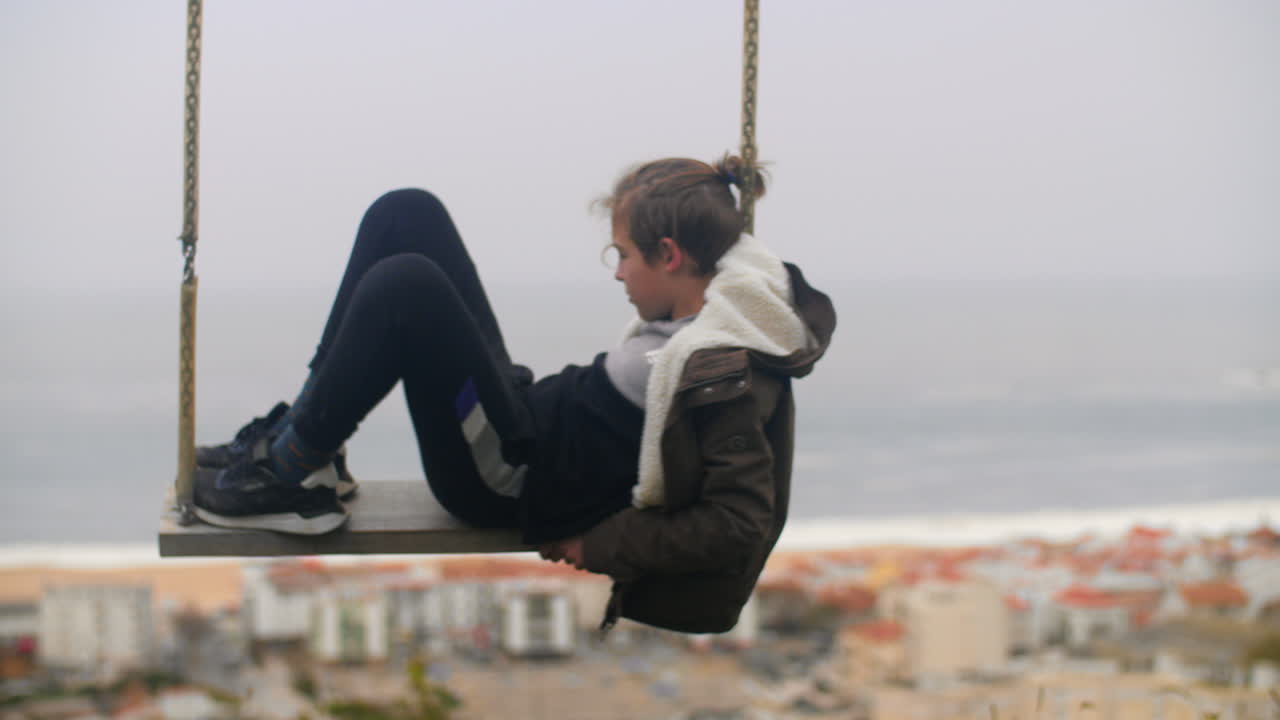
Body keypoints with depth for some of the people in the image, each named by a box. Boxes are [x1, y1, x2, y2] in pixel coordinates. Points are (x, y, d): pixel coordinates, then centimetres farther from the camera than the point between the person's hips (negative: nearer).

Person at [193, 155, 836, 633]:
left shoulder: (721, 369, -24)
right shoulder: (724, 294, 1)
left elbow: (741, 524, -26)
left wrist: (601, 546, -20)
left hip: (516, 480, -10)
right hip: (526, 414, 10)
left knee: (404, 285, -28)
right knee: (406, 214, 4)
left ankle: (287, 477, -12)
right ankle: (300, 437, 6)